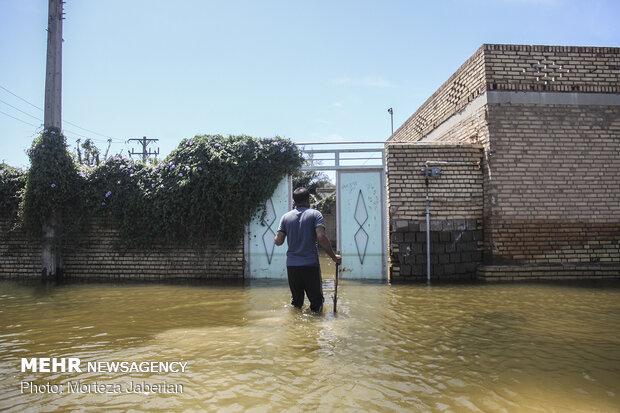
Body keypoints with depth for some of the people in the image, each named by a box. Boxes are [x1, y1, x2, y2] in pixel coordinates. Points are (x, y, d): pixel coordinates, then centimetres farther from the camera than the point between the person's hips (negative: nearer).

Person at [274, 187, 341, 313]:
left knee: (296, 302, 17)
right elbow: (321, 238, -14)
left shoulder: (286, 217, 7)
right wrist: (334, 257, -5)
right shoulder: (315, 214, -2)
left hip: (292, 265, 3)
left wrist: (278, 234, 24)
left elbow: (278, 241, 2)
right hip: (311, 265, -3)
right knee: (316, 300, 7)